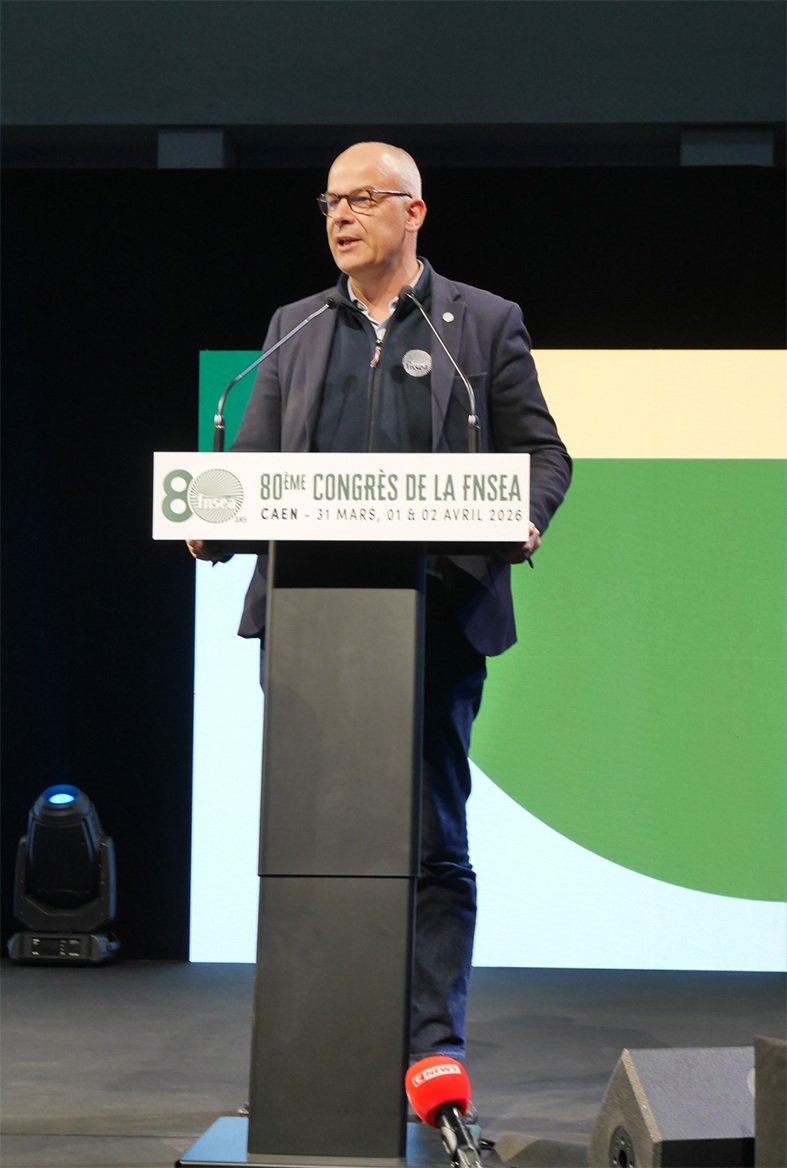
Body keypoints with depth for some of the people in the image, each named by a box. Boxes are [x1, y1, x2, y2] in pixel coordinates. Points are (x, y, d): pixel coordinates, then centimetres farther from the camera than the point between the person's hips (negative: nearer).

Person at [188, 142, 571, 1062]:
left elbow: (541, 453, 8)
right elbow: (252, 458, 15)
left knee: (432, 839, -3)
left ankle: (435, 1044, 1)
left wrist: (522, 521, -13)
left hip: (437, 614, -3)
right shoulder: (294, 329, 18)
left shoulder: (485, 322, 10)